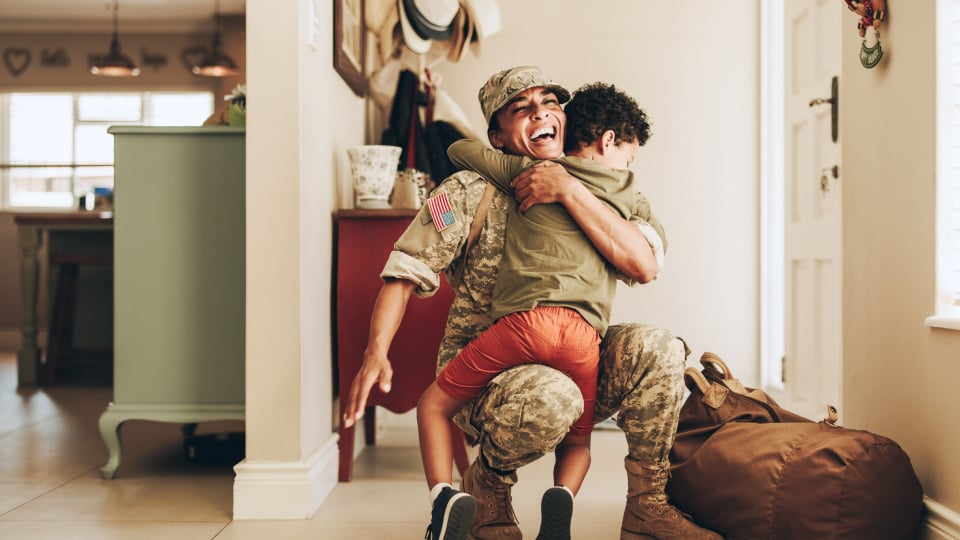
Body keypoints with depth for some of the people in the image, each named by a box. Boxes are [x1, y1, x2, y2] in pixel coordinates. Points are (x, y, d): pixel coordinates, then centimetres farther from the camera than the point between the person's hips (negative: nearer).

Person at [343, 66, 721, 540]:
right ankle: (486, 485, -3)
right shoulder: (470, 192, -5)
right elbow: (405, 273, -8)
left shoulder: (586, 195, 6)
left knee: (656, 349, -20)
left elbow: (641, 263, -12)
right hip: (480, 372, -4)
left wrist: (569, 190, -21)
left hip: (568, 361, 4)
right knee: (551, 398, -37)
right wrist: (376, 352, -24)